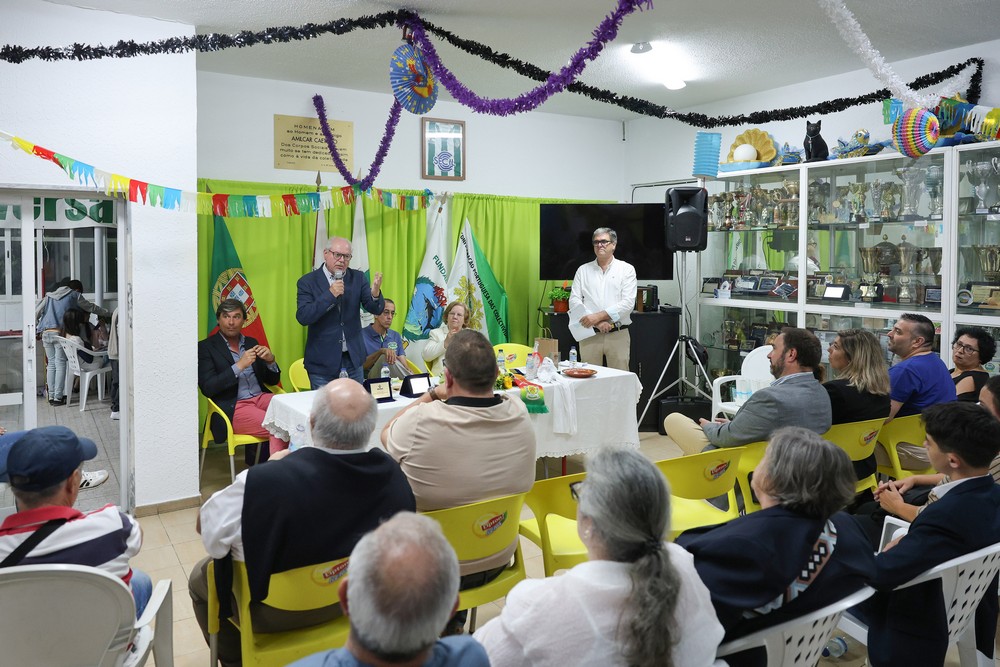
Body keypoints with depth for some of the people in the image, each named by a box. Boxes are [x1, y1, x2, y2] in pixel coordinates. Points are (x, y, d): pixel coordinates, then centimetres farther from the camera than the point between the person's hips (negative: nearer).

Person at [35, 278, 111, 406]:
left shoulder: (49, 296, 21)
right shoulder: (74, 295, 8)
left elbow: (36, 312, 15)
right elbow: (91, 307, 14)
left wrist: (37, 327, 21)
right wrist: (108, 313, 24)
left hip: (46, 333, 5)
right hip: (60, 333, -5)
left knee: (51, 363, 10)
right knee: (60, 364, -2)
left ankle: (51, 396, 11)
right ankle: (58, 397, -3)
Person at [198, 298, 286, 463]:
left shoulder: (251, 342, 18)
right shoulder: (205, 347, 3)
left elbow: (273, 380, 19)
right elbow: (207, 388, -9)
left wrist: (270, 361, -3)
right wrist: (239, 366, -16)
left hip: (261, 398, 5)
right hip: (233, 407, -5)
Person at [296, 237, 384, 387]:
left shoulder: (358, 278, 3)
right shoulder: (307, 281, -5)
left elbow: (376, 309, -4)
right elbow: (303, 317, -15)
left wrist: (375, 293, -27)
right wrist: (330, 294, -23)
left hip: (353, 358, 3)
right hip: (323, 362, -3)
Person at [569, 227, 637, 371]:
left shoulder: (626, 269, 5)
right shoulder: (583, 270, 11)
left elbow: (628, 303, -6)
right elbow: (574, 301, 2)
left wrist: (598, 316, -15)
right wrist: (597, 322, -11)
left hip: (618, 335, -1)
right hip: (589, 335, 2)